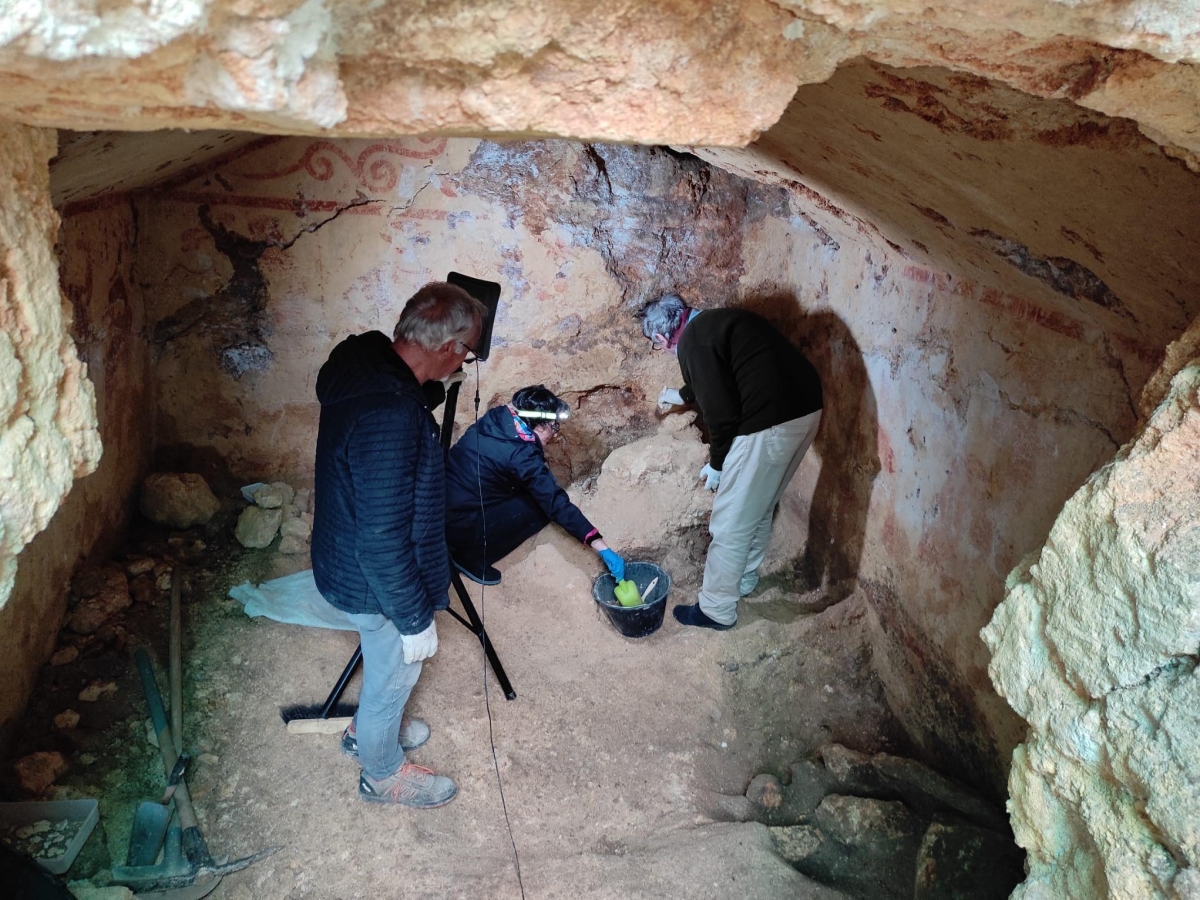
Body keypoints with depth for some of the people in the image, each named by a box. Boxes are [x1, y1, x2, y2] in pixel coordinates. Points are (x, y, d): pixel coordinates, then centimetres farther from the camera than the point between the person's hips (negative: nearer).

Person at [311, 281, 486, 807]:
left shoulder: (365, 362, -8)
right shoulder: (389, 416, -38)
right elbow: (382, 540, -32)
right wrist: (415, 618, -21)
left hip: (347, 558, 9)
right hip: (378, 583, -9)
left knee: (387, 667, 31)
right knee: (394, 672, 17)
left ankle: (367, 732, 57)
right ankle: (383, 773, 44)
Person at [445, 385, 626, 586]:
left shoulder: (494, 420, 2)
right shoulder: (521, 455, -19)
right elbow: (558, 504, -20)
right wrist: (603, 548, -18)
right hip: (461, 528, -8)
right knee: (541, 506, -4)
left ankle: (459, 546, 17)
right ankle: (473, 556, 1)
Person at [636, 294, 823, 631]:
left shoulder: (693, 340, -7)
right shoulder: (716, 322, 21)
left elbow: (721, 411, -13)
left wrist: (717, 464, 3)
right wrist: (681, 395, 59)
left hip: (771, 423, -10)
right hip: (806, 409, 10)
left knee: (731, 521, 5)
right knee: (760, 507, 27)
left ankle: (716, 610, 17)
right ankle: (744, 579, 44)